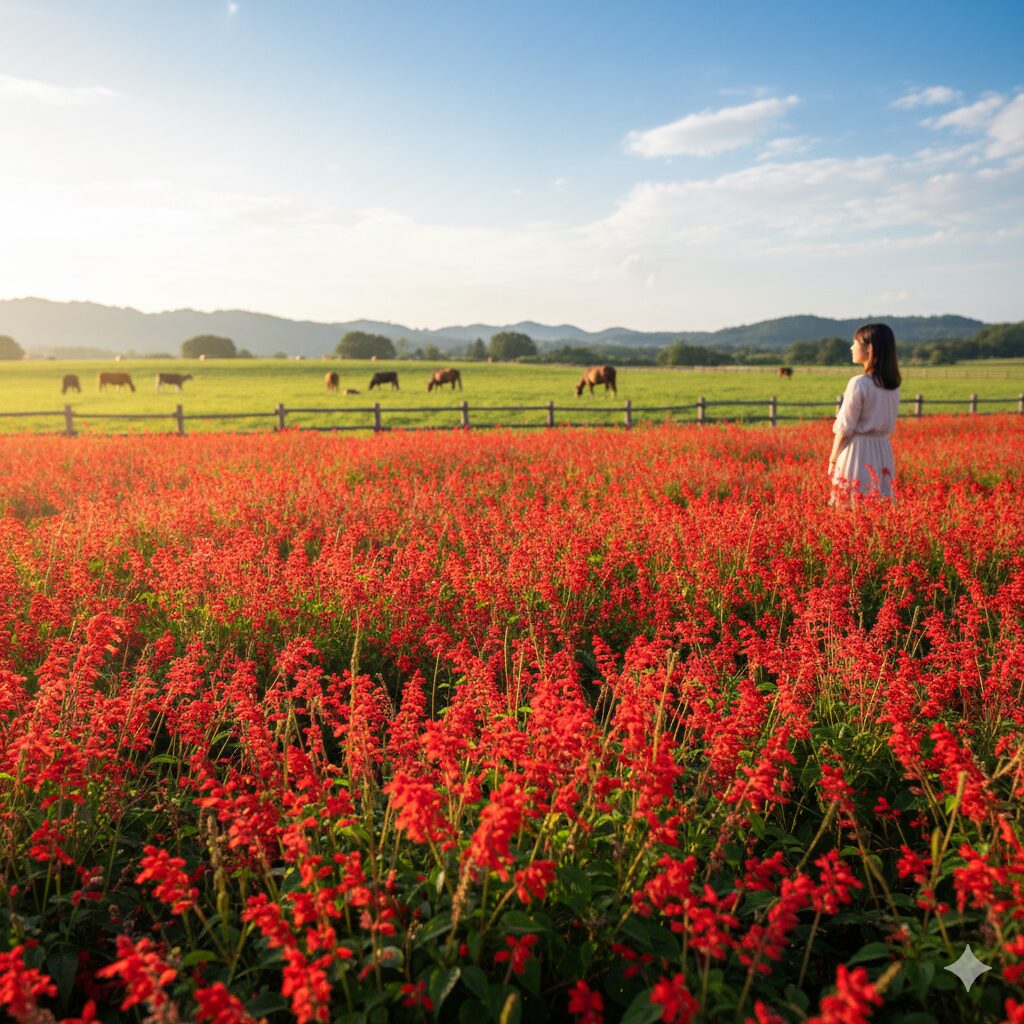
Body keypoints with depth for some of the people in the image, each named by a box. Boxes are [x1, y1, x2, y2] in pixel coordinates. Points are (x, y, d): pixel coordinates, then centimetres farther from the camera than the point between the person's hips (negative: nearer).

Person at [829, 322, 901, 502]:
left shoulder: (859, 383, -16)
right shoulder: (893, 385, 6)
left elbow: (845, 428, -13)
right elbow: (887, 423, 12)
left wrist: (832, 460, -3)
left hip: (857, 453, -7)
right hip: (882, 453, 7)